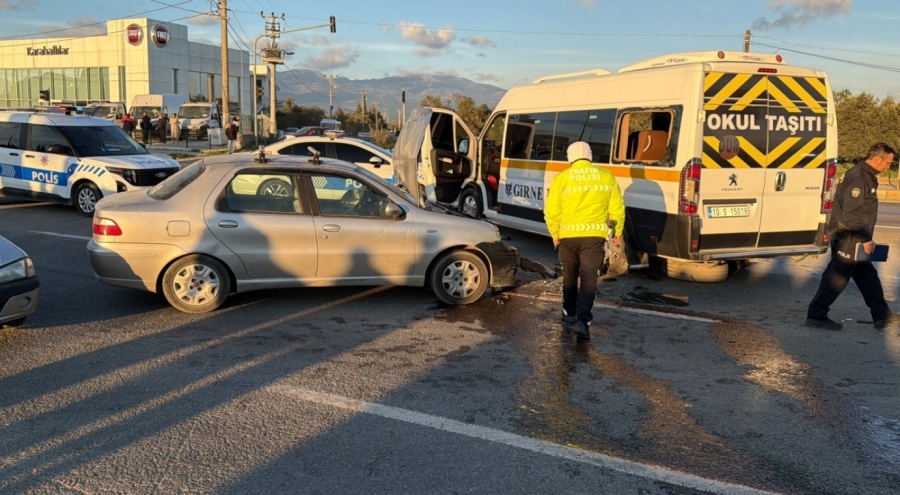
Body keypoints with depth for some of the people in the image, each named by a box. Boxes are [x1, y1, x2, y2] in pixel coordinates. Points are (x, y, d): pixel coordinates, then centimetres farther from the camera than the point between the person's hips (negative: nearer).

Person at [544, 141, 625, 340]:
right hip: (595, 235, -1)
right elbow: (617, 209, 5)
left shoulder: (561, 178, -1)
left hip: (568, 235, 1)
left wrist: (555, 235, 13)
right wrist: (618, 232, 19)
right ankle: (583, 319, -12)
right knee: (589, 278, 1)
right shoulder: (606, 177, 2)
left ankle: (569, 313, 32)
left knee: (569, 275, 19)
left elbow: (551, 212, -2)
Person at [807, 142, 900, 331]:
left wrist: (865, 238, 19)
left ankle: (882, 316, 23)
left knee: (868, 276, 15)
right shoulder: (858, 178, -19)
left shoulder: (866, 176, 13)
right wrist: (866, 238, -22)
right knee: (837, 277, -4)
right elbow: (850, 214, -26)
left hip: (855, 239, 11)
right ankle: (816, 315, 3)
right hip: (848, 239, -11)